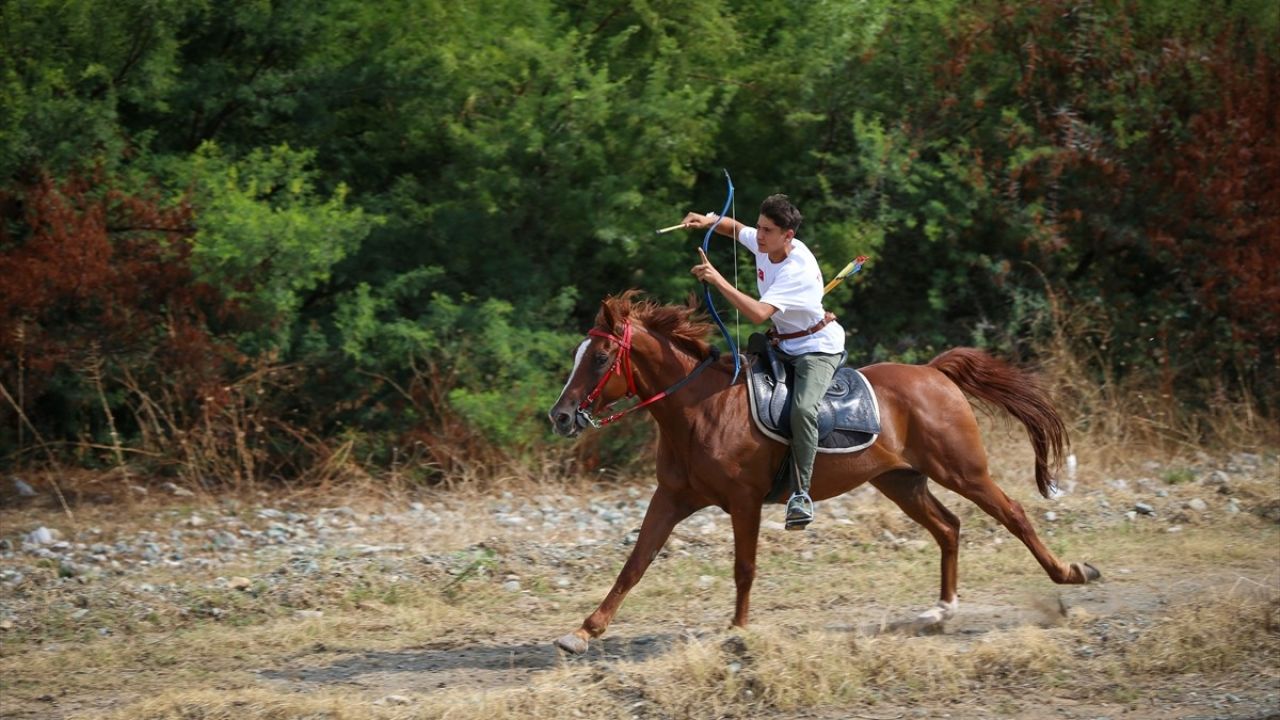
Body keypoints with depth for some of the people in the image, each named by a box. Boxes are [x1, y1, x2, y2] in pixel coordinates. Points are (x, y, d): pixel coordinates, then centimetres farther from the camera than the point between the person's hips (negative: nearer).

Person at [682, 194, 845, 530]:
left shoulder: (798, 269, -30)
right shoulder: (763, 244, -5)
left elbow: (758, 313, -38)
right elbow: (735, 228, 18)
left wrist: (718, 280, -37)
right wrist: (710, 220, -4)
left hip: (818, 346, -10)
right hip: (783, 344, 10)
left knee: (802, 408, -31)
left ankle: (801, 493, -26)